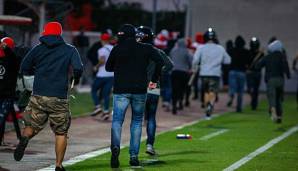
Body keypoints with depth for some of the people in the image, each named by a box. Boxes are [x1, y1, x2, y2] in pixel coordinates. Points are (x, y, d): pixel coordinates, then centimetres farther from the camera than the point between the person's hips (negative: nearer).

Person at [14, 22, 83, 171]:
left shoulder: (38, 49, 7)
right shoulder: (70, 50, 3)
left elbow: (24, 69, 8)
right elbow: (78, 68, -11)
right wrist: (76, 79, 10)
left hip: (38, 97, 1)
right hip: (59, 98, -1)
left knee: (32, 126, 15)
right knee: (61, 133, 11)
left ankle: (25, 138, -19)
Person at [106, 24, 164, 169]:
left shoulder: (117, 49, 0)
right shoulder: (145, 49, 3)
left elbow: (108, 67, 10)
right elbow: (160, 61, -7)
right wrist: (154, 79, 2)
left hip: (121, 90, -1)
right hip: (140, 90, 2)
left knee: (117, 120, 0)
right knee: (137, 121, 13)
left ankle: (115, 146, -29)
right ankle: (134, 156, 8)